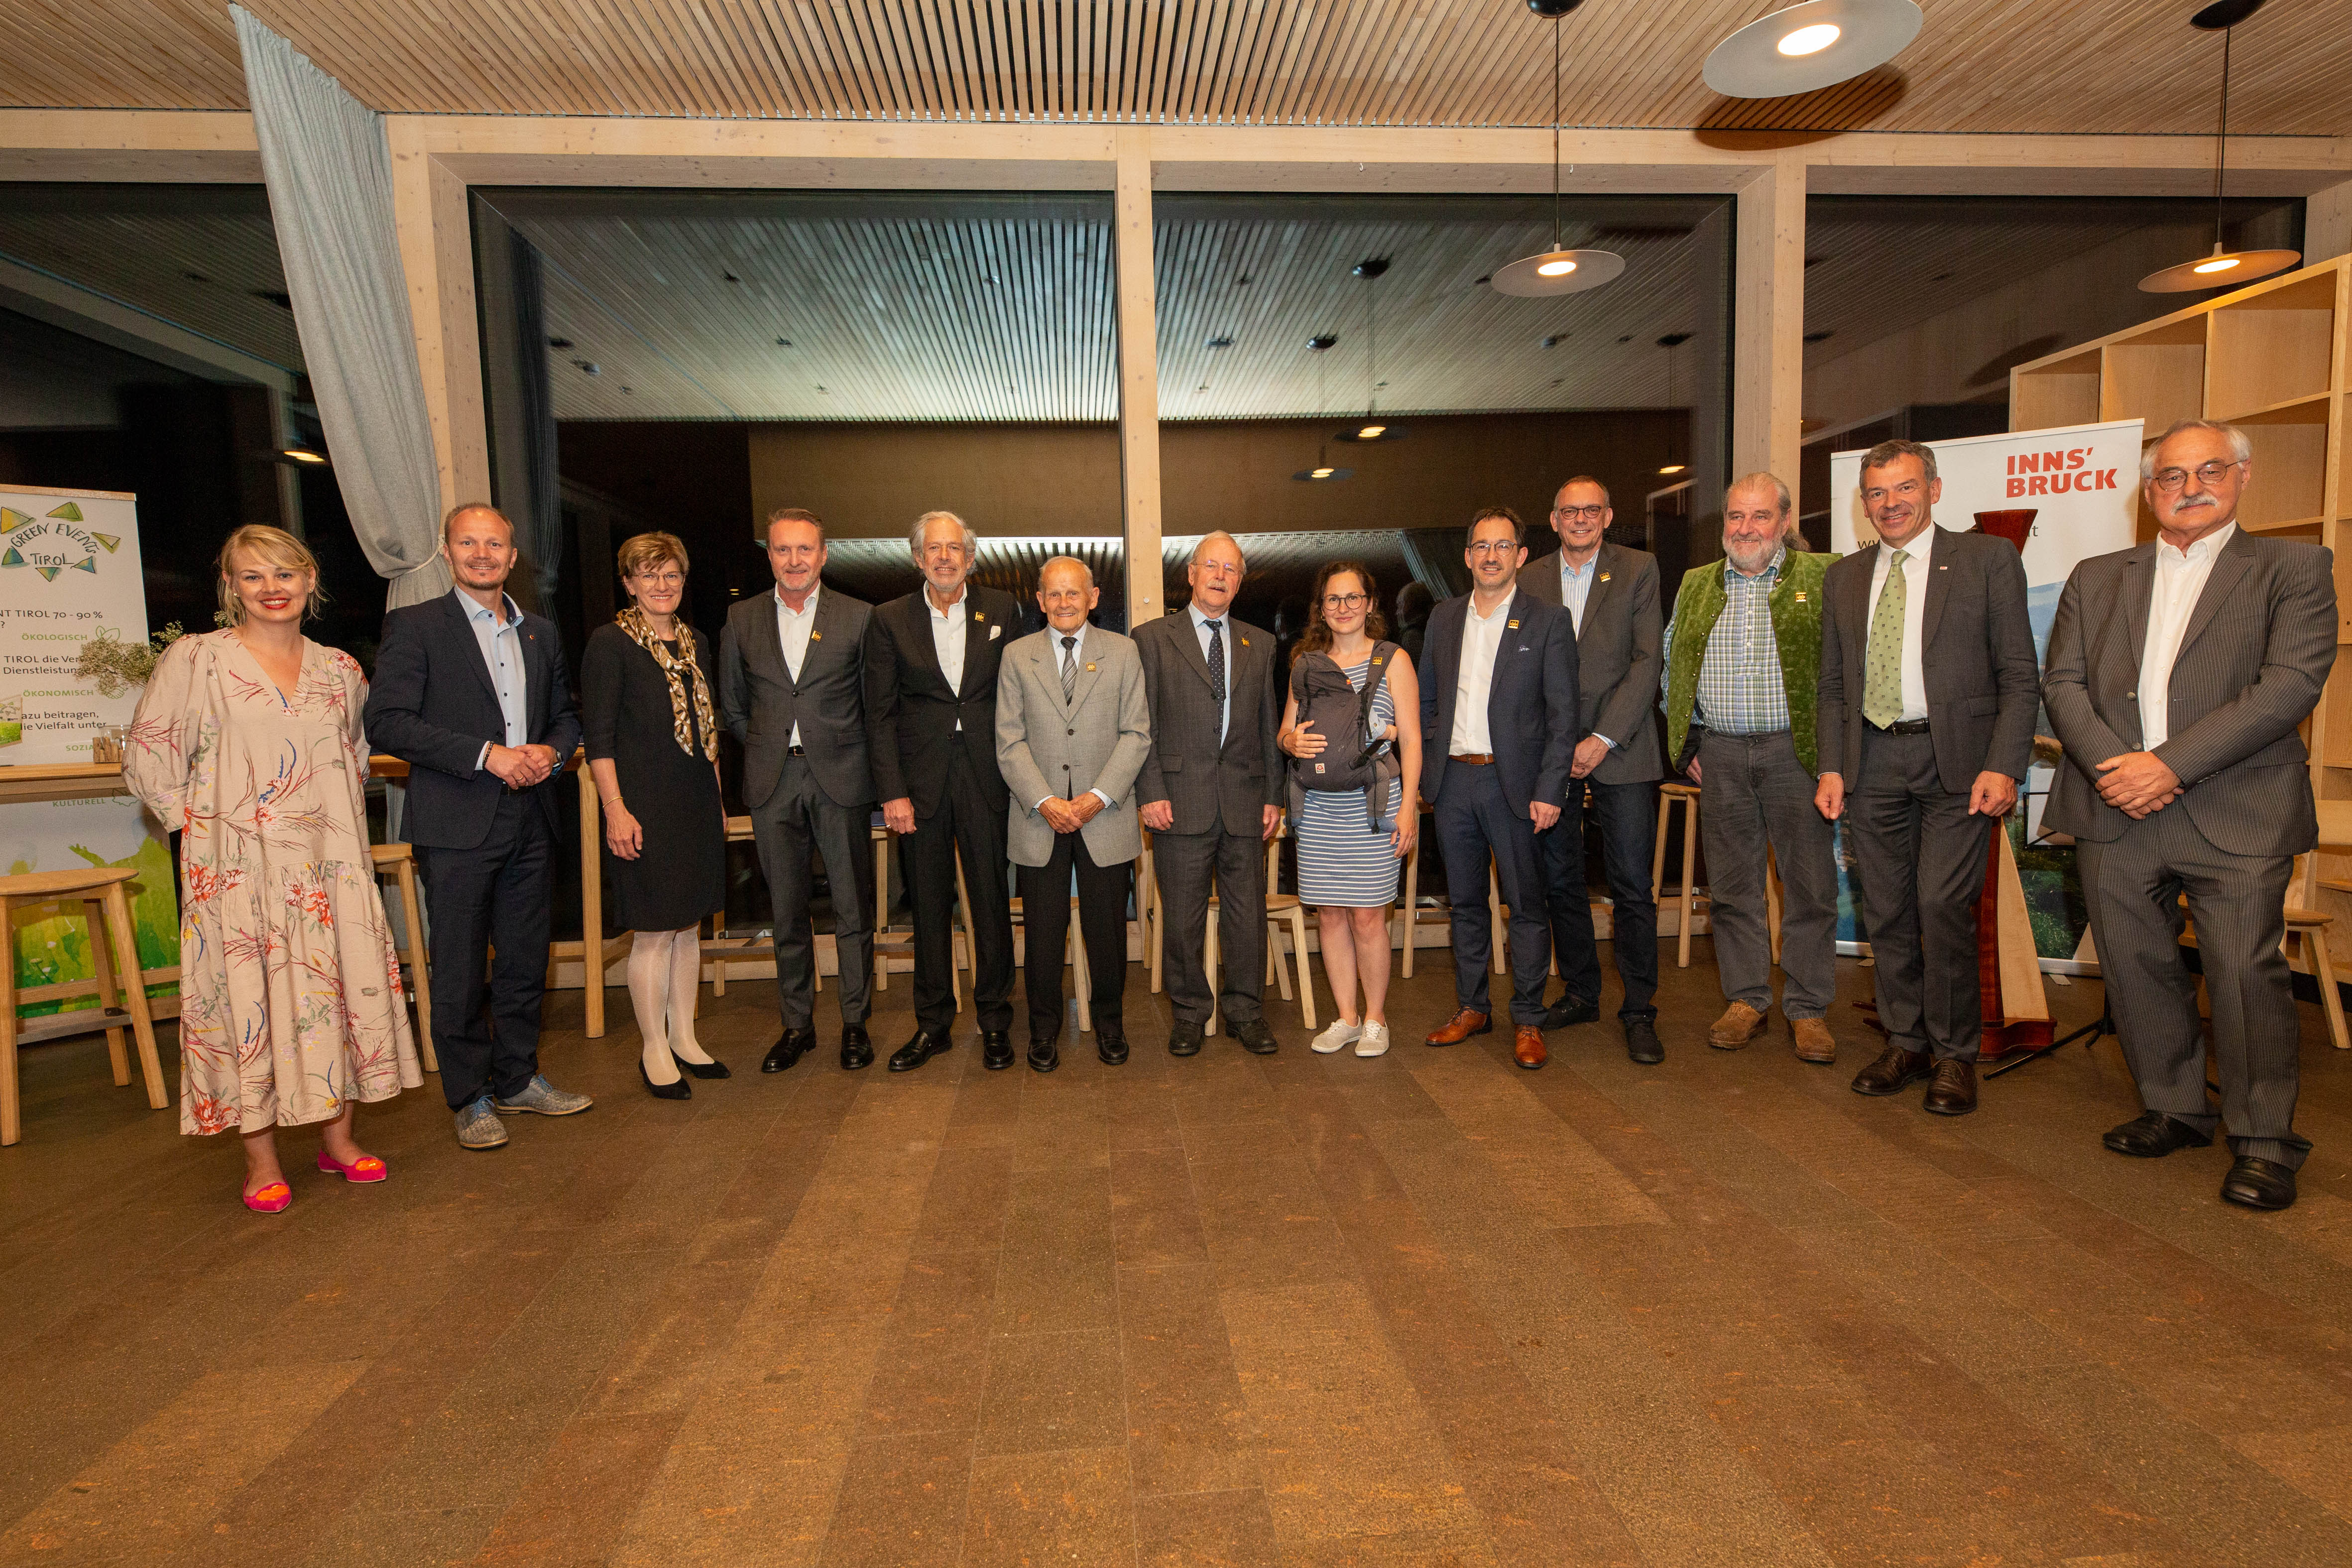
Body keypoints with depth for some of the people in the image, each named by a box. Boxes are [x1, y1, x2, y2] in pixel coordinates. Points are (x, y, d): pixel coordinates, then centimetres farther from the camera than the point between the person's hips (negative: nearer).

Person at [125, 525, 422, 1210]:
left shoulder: (340, 670, 10)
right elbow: (148, 754, 1)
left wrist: (340, 820, 13)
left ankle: (338, 1136, 18)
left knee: (346, 985, 3)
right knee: (248, 995, 1)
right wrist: (199, 818, -3)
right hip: (239, 865, -3)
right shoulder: (196, 658, -1)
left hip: (328, 862, 3)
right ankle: (262, 1159, 13)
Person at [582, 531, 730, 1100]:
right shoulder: (609, 643, -6)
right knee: (654, 933, 0)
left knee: (688, 927, 13)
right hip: (645, 807, -6)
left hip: (696, 804, 6)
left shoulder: (696, 643, 13)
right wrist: (616, 810, -15)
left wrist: (717, 799, 16)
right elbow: (598, 737, -9)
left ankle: (684, 1039, 25)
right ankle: (654, 1049, 14)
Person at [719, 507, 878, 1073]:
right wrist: (767, 748, 7)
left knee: (853, 908, 2)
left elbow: (875, 705, 6)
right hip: (773, 782, 2)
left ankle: (855, 1022, 16)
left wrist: (848, 753, 2)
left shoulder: (858, 617, 2)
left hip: (840, 778, -2)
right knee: (787, 910, 9)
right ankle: (796, 1024, 22)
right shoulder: (742, 619, 9)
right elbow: (731, 707, 16)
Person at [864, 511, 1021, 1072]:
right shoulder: (890, 620, 5)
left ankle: (995, 1021, 18)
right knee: (929, 906, 8)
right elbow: (879, 714, 3)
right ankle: (933, 1024, 22)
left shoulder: (1002, 610, 6)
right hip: (921, 780, 1)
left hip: (986, 776, 0)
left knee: (992, 902, 4)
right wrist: (892, 792, -5)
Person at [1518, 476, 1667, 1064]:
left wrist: (1604, 738, -12)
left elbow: (1646, 661, -5)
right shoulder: (1529, 579, 8)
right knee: (1560, 881, 8)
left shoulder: (1638, 569, 2)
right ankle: (1580, 993, 24)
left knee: (1632, 884, 0)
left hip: (1620, 749, -2)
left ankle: (1639, 1010, 12)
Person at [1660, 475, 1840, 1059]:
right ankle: (1746, 1000, 21)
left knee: (1810, 885, 3)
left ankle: (1809, 1009, 16)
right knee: (1731, 885, 8)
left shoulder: (1824, 578, 2)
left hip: (1796, 751, -3)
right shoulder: (1695, 587, 12)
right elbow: (1671, 668, 16)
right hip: (1719, 755, 3)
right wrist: (1687, 744, 8)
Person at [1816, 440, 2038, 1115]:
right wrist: (1831, 767, 5)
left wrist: (2003, 766, -11)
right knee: (1886, 913, 8)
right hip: (1873, 762, 4)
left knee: (1942, 906, -8)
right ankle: (1905, 1043, 22)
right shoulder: (1843, 578, 14)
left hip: (1956, 760, -4)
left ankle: (1955, 1054, 9)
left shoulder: (1988, 559, 3)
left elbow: (2019, 676, -1)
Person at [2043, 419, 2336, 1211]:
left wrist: (2172, 763, -16)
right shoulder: (2096, 578, 15)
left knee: (2246, 972, -4)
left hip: (2236, 813, -3)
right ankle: (2174, 1109, 25)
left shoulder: (2293, 567, 6)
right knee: (2136, 968, 9)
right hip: (2116, 809, 3)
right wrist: (2109, 763, -9)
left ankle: (2262, 1139, 13)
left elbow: (2292, 682, -7)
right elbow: (2061, 682, 8)